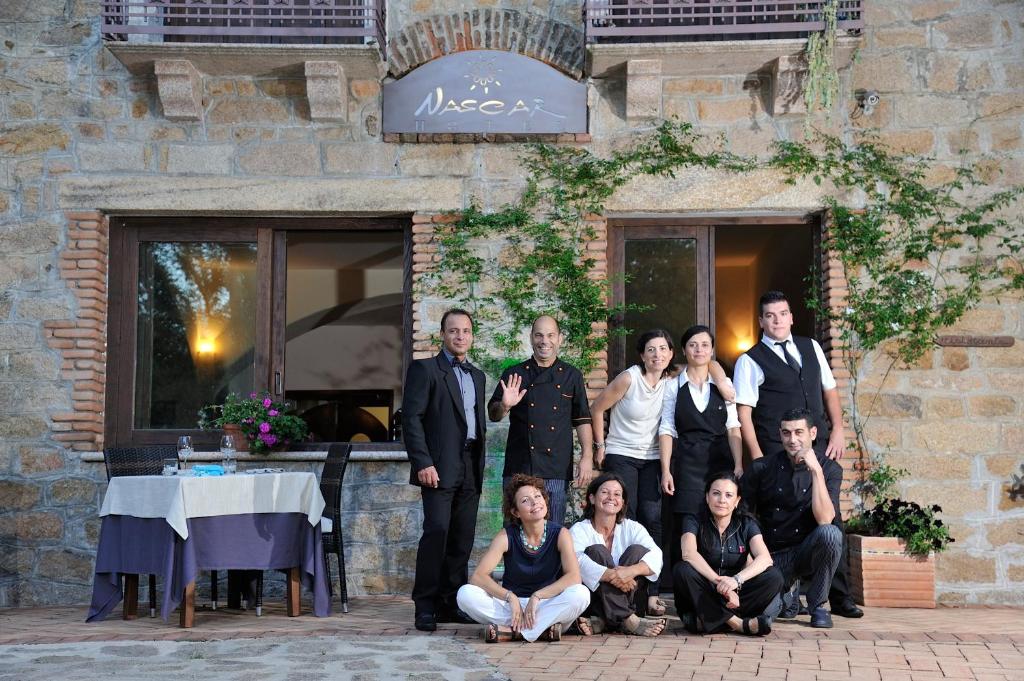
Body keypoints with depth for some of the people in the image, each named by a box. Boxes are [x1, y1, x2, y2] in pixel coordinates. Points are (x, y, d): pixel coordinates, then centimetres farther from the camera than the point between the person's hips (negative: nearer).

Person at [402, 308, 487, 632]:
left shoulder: (477, 375, 20)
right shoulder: (424, 369, 0)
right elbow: (411, 418, -7)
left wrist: (480, 465, 14)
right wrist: (423, 463, -15)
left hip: (470, 468, 6)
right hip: (440, 467, -6)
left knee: (463, 539, 5)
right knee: (437, 532, -13)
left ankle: (451, 604, 12)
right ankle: (425, 607, -7)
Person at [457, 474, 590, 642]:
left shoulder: (560, 534, -5)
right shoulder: (507, 536, -4)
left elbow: (574, 577, -18)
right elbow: (477, 577, -12)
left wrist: (536, 596, -24)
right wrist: (511, 597, -24)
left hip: (548, 606, -1)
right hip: (510, 605, 1)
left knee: (581, 594, -32)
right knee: (465, 594, -24)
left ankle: (509, 631, -28)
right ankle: (542, 629, -26)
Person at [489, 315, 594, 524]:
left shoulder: (572, 376, 9)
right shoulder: (514, 374, 7)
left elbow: (582, 420, 9)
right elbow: (493, 414, 9)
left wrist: (587, 457, 0)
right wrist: (505, 406, -13)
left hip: (557, 470, 0)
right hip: (519, 467, 0)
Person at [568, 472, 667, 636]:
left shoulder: (632, 528, 6)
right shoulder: (579, 530, -1)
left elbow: (656, 556, -14)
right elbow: (576, 560, -24)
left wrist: (632, 571, -36)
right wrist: (611, 575, -40)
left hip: (629, 602, 2)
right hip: (592, 603, -2)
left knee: (637, 550, -17)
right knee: (596, 551, -22)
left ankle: (600, 622, -27)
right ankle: (628, 620, -34)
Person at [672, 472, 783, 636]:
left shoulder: (746, 524, 3)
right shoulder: (694, 522, -3)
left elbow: (765, 558, -16)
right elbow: (688, 553, -24)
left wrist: (737, 579, -34)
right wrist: (719, 581, -37)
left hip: (736, 592, 2)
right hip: (704, 594, -2)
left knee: (774, 577, -23)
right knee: (681, 570, -31)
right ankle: (736, 623, -31)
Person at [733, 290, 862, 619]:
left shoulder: (811, 347, 14)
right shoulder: (750, 361, -1)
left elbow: (829, 390, 18)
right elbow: (744, 413, -5)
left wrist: (837, 430, 5)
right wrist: (757, 456, -12)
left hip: (820, 445, 4)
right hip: (778, 454, -4)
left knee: (831, 518, 3)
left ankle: (840, 597, 12)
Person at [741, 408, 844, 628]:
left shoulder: (829, 469, -5)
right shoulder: (762, 468, -2)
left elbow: (824, 519, -20)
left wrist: (816, 471, -25)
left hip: (808, 552, -1)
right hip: (773, 556, 1)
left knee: (830, 533, -34)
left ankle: (817, 605, -10)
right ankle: (787, 592, 14)